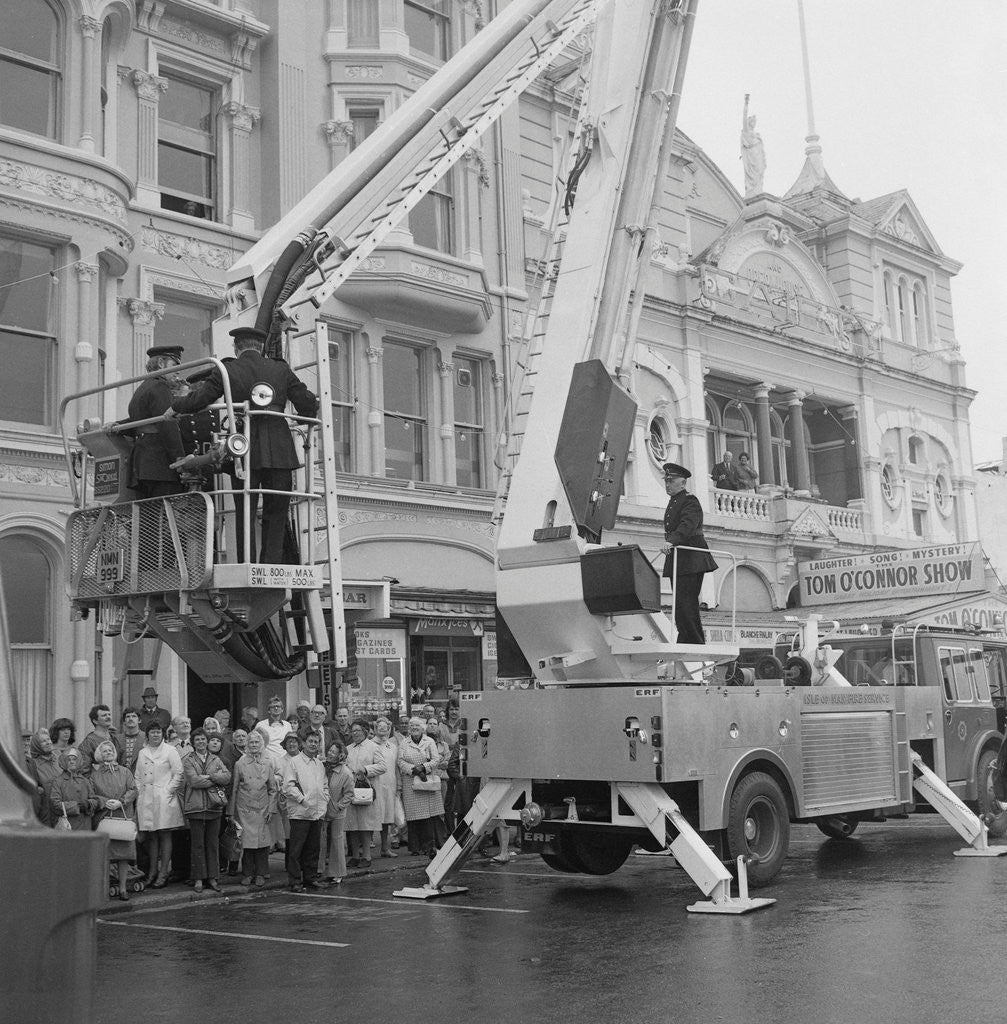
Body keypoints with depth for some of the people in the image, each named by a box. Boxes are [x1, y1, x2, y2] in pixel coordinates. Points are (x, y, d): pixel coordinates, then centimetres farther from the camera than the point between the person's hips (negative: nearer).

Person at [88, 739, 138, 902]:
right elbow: (91, 796, 3)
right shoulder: (94, 775, 12)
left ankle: (123, 888, 1)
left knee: (124, 853, -4)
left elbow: (133, 790, 4)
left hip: (123, 817, 1)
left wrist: (120, 802, -11)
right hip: (103, 818, -1)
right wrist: (105, 802, -13)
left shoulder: (125, 772, 15)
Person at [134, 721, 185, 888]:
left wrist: (169, 791, -8)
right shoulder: (142, 753, 15)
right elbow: (138, 776, 18)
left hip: (164, 798, -4)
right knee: (151, 835, 6)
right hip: (146, 799, 4)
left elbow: (179, 773, -2)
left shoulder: (170, 751, 2)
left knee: (164, 835, -3)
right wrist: (139, 793, 4)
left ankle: (163, 873, -2)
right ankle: (153, 871, 13)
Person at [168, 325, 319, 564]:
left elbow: (196, 401, 2)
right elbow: (308, 403, 7)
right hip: (279, 452, 1)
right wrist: (304, 421, 28)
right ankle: (271, 570, 1)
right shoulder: (281, 369, 8)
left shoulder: (225, 371, 2)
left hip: (244, 452, -1)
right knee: (276, 515, 8)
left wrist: (173, 407, 21)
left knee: (245, 515, 6)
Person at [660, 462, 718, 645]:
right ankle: (686, 644, 10)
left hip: (690, 560, -9)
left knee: (686, 602, -14)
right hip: (676, 559, 9)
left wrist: (671, 541, -40)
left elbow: (688, 525, -26)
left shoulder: (690, 501, -10)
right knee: (680, 604, 7)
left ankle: (696, 643, -12)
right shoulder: (673, 502, 20)